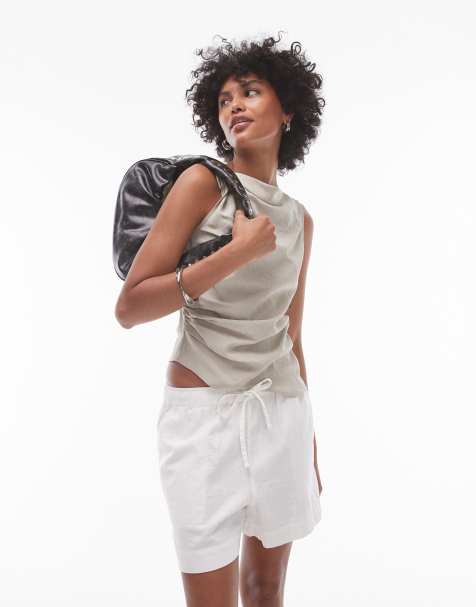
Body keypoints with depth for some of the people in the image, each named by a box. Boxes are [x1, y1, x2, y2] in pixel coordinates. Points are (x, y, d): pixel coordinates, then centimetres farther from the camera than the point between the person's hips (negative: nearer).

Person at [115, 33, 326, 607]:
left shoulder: (299, 220, 10)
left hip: (283, 412, 5)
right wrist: (239, 251, -18)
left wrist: (308, 443, 18)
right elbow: (129, 307, -13)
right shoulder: (203, 181, -5)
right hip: (204, 411, -5)